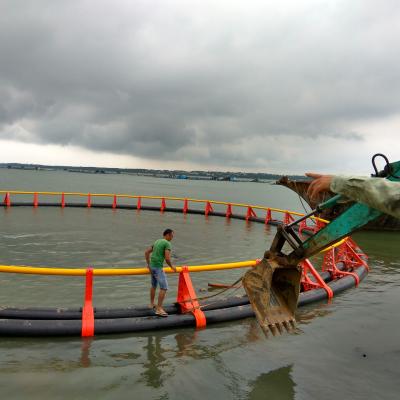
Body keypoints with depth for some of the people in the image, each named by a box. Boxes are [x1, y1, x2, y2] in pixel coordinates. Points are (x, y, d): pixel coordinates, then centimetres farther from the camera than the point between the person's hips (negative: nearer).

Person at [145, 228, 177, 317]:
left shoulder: (157, 242, 16)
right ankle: (159, 309, -13)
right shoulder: (168, 244, -12)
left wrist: (149, 264, 21)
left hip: (152, 266, 9)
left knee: (154, 285, 25)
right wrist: (172, 266, -3)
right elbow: (167, 258, -22)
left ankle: (152, 304, 39)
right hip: (158, 268, -9)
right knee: (164, 288, -9)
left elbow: (146, 252, 18)